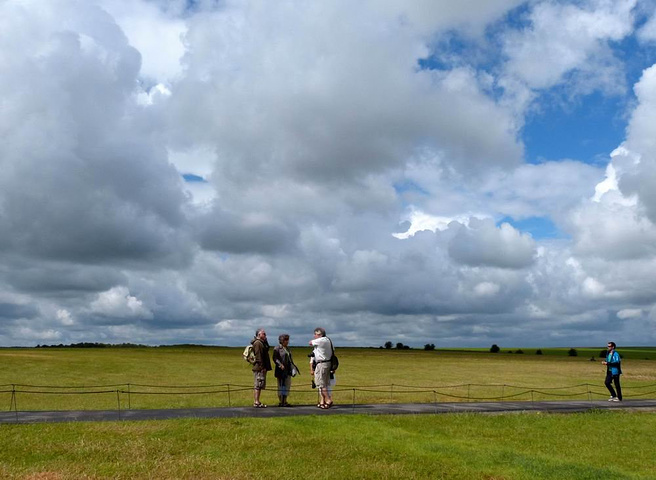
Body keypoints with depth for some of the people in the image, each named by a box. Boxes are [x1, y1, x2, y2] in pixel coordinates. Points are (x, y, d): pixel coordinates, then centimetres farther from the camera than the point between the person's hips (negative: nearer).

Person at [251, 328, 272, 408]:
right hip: (259, 368, -11)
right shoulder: (258, 343, -13)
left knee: (258, 385, 12)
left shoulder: (262, 343, 21)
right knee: (258, 384, -9)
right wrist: (262, 367, -21)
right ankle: (256, 402, -9)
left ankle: (256, 402, 17)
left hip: (261, 368, 11)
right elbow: (258, 356, -19)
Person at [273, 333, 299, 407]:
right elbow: (275, 358, -15)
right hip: (281, 370, -8)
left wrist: (293, 365, 13)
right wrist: (280, 364, -26)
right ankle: (281, 402, 4)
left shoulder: (288, 348, 16)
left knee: (287, 385, 8)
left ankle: (285, 401, 15)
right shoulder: (277, 348, -7)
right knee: (281, 386, -1)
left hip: (288, 370, 8)